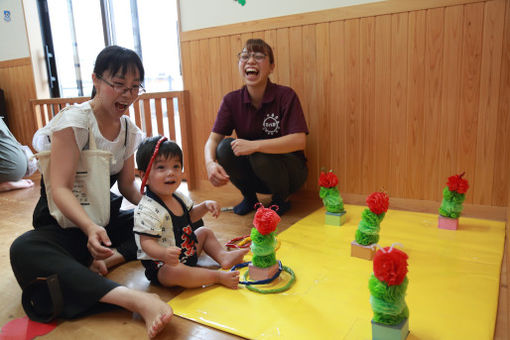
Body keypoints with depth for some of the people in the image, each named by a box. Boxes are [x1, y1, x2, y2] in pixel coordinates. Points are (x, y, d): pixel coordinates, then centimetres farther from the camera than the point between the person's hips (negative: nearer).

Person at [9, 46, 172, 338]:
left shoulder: (129, 129, 2)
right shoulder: (74, 121, -16)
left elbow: (128, 185, 5)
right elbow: (61, 188, -23)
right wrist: (90, 228, -42)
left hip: (107, 220, 6)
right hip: (63, 223, -5)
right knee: (24, 250, -38)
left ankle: (110, 258, -26)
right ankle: (137, 300, -52)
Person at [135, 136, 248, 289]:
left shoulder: (178, 197, 2)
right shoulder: (146, 210, -27)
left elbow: (189, 216, 19)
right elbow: (146, 242, -30)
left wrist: (205, 205, 0)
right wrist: (164, 253, -49)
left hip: (187, 252, 9)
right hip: (161, 266, -9)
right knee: (175, 272, -38)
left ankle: (223, 257, 6)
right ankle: (219, 276, -25)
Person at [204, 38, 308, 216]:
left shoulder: (286, 95, -16)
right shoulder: (231, 100, -5)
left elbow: (299, 140, -26)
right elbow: (213, 139, -10)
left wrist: (255, 145, -37)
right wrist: (210, 163, -33)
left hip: (289, 169, -3)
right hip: (253, 175, 3)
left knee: (261, 154, -32)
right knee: (225, 147, -22)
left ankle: (281, 200, -1)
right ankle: (249, 197, 4)